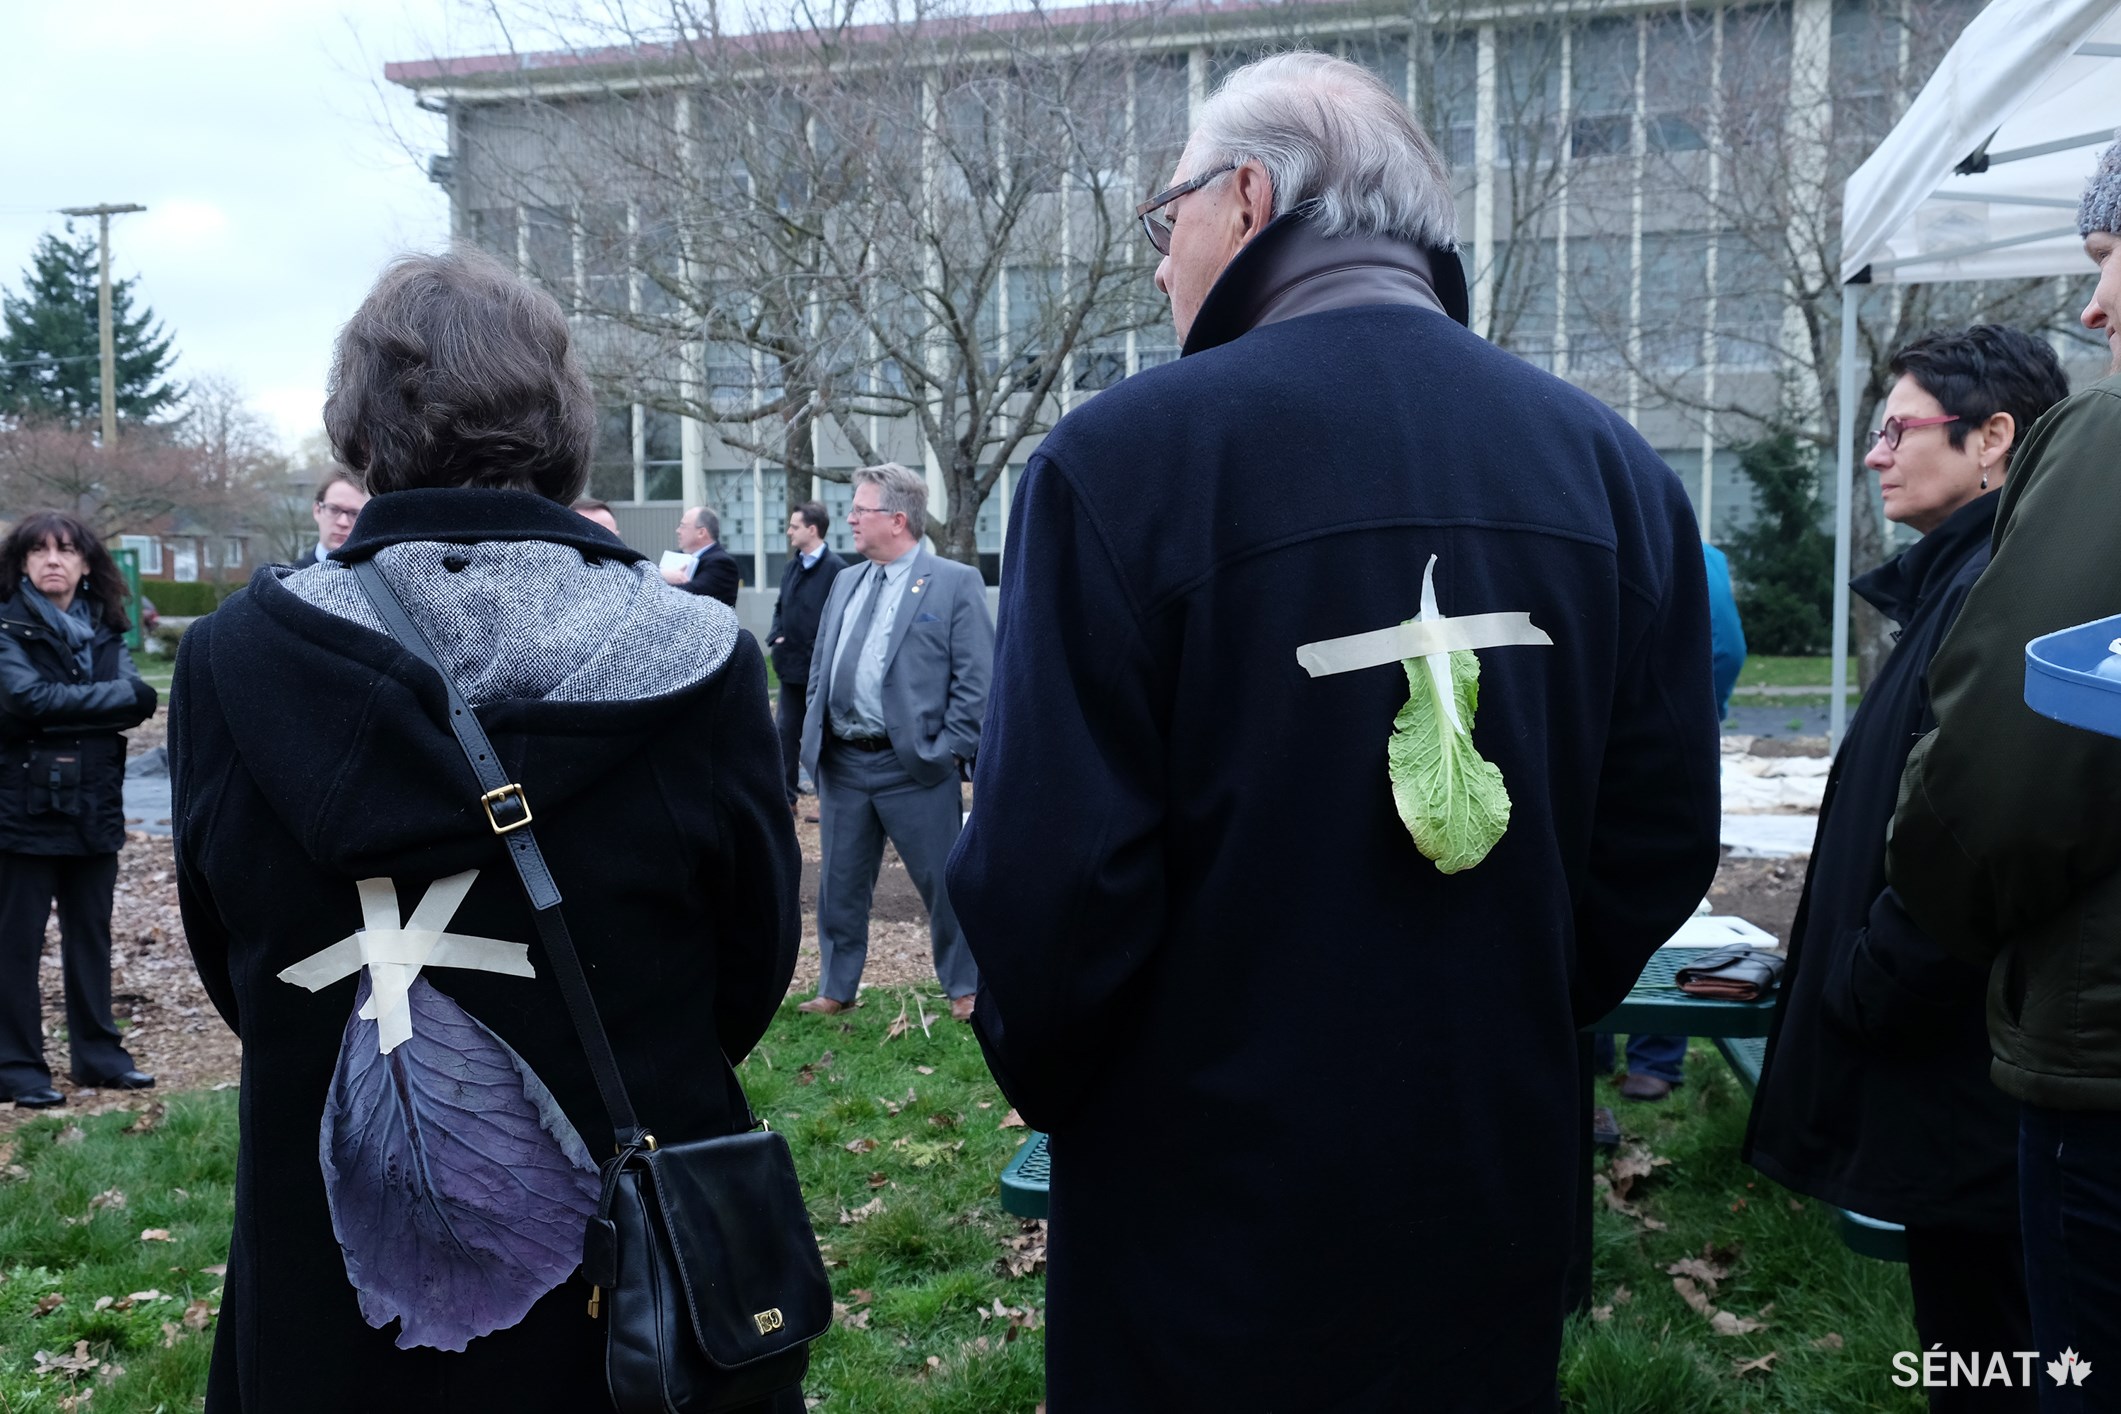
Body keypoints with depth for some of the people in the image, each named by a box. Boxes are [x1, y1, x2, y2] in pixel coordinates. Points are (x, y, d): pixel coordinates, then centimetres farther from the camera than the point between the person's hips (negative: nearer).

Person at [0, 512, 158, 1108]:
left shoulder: (104, 627, 7)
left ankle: (98, 1052, 23)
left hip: (94, 805, 5)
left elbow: (139, 702, -6)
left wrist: (62, 707, -18)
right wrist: (114, 696, -15)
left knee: (91, 933, 13)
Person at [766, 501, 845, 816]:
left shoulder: (836, 569, -16)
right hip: (791, 666, 8)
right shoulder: (792, 567, 10)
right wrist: (775, 637, 5)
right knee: (787, 733, 12)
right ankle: (785, 797, 21)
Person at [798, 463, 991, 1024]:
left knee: (944, 883, 4)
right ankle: (836, 989, 28)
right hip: (841, 763, 6)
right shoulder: (845, 583, 13)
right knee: (840, 884, 13)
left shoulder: (955, 583, -6)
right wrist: (812, 736, 10)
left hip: (913, 765, -6)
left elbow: (977, 678, -9)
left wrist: (949, 750, -13)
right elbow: (820, 668, 19)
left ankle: (964, 988, 21)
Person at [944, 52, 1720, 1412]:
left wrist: (1045, 1080, -1)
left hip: (1212, 1190, -4)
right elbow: (1664, 839, 2)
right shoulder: (1616, 467, -1)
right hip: (1504, 1186, 5)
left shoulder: (1118, 459, -18)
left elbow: (1046, 877, -20)